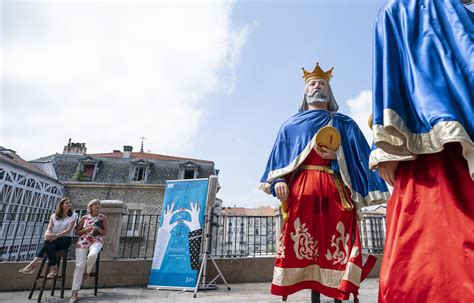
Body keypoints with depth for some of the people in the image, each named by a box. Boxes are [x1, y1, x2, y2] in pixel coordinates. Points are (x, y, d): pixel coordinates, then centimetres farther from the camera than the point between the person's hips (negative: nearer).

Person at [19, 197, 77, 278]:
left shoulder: (73, 215, 3)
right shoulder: (54, 216, 13)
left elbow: (68, 230, -9)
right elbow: (49, 228, -2)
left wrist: (56, 235, -26)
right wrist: (47, 235, -27)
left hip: (66, 240, -2)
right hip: (54, 240, 2)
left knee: (48, 241, -32)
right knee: (50, 247, -35)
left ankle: (34, 263, -21)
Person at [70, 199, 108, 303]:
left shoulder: (103, 217, 7)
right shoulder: (84, 218, 10)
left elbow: (105, 232, 6)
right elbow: (77, 232, 12)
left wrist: (98, 229, -14)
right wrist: (86, 230, -8)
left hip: (96, 241, -1)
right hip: (83, 241, 1)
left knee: (92, 255, -34)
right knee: (80, 264, -14)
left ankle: (87, 272, -1)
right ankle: (75, 292, -5)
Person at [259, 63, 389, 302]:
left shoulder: (344, 124, 20)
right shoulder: (291, 126, 21)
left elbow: (362, 157, 12)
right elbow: (278, 159, 13)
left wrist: (367, 192, 2)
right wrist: (278, 181, -5)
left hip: (335, 191, 0)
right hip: (300, 190, 0)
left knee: (337, 244, -5)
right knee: (306, 244, -3)